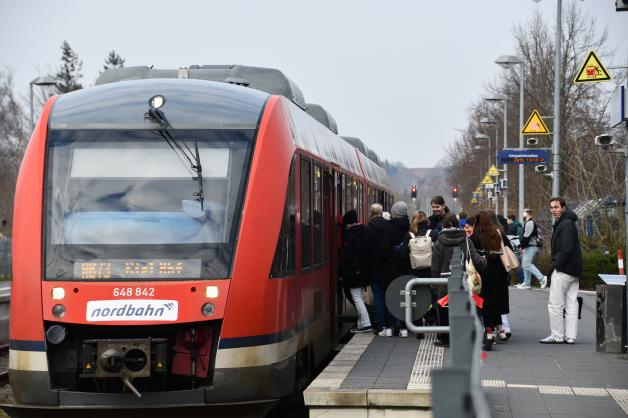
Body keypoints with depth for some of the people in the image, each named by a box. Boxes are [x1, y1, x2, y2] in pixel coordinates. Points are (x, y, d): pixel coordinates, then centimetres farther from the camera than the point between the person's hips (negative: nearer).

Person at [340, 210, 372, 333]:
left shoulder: (350, 234, -13)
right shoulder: (364, 231, 9)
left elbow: (347, 256, -15)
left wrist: (344, 272, -9)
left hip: (353, 272, -8)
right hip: (364, 271, 8)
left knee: (357, 299, -5)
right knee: (360, 298, 14)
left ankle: (366, 324, -10)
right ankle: (361, 324, 15)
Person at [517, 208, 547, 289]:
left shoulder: (529, 223, -13)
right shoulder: (528, 223, 22)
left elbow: (526, 236, -18)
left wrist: (523, 247, -15)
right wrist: (522, 246, 15)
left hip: (531, 247, -11)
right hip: (529, 247, 11)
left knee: (527, 264, -16)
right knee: (525, 264, 12)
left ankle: (542, 278, -17)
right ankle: (527, 283, 14)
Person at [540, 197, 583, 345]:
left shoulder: (566, 224, -14)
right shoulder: (561, 223, 19)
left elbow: (566, 249, -23)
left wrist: (555, 265, -17)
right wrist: (554, 264, 14)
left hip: (563, 271, -10)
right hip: (574, 271, 10)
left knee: (555, 304, -4)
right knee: (571, 304, 9)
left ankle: (557, 336, 0)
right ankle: (570, 336, 12)